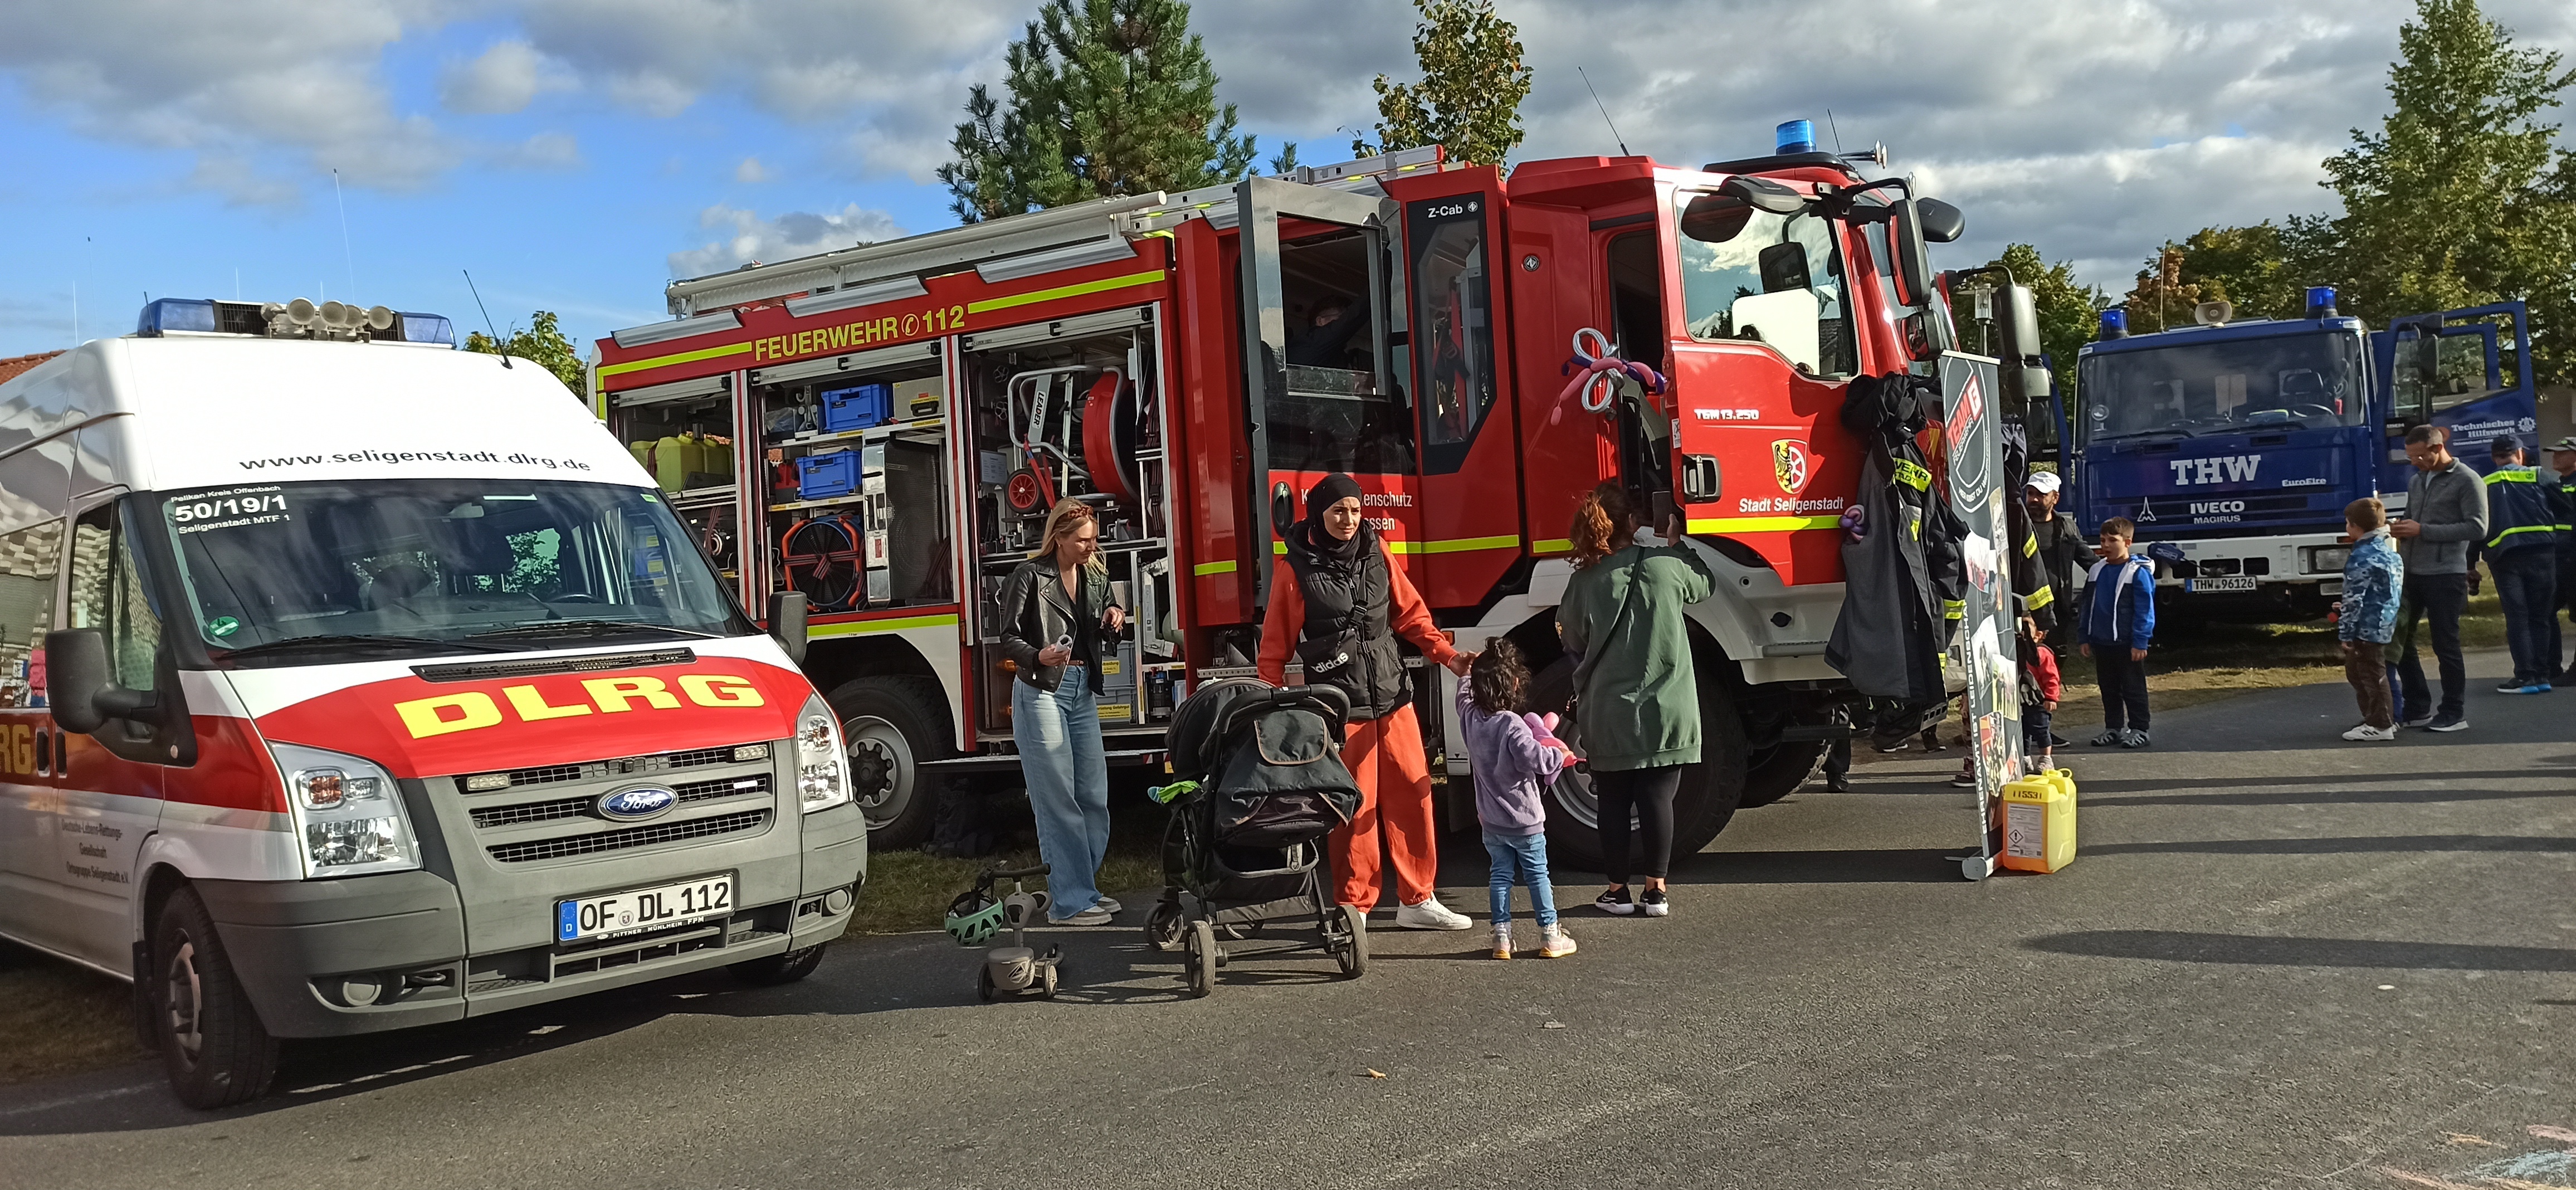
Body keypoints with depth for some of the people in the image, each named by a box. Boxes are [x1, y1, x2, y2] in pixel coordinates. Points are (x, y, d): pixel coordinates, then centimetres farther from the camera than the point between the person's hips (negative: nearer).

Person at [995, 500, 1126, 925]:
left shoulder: (1095, 576, 11)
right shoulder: (1030, 576, -9)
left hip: (1083, 691, 7)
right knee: (1057, 799, -6)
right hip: (1042, 691, -7)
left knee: (1094, 795, 10)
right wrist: (1039, 657, -30)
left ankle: (1081, 886, 24)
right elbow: (1010, 637, -11)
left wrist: (1114, 619, -2)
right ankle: (1068, 902, -2)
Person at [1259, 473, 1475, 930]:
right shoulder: (1299, 571, -5)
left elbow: (1411, 614, 10)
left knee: (1413, 793, 6)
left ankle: (1417, 900, 18)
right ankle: (1354, 907, 13)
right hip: (1341, 705, -4)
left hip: (1392, 696, 4)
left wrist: (1448, 656, -1)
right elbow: (1275, 646, -1)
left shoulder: (1377, 554, 6)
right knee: (1355, 807, -1)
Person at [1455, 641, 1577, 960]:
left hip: (1491, 822, 5)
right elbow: (1533, 758, -32)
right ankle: (1550, 936, 11)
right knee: (1538, 875, 6)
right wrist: (1560, 754, -15)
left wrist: (1470, 672, 31)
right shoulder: (1512, 725, -23)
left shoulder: (1470, 716, -2)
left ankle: (1501, 936, 10)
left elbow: (1464, 695, 20)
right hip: (1524, 820, -5)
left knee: (1501, 875, 13)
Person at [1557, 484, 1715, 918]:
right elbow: (1704, 583, 15)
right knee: (1658, 799, 6)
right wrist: (1675, 543, 25)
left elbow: (1574, 642, 8)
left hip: (1609, 717, 0)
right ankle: (1656, 890, 11)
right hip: (1666, 713, 0)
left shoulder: (1582, 583, -5)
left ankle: (1617, 890, 16)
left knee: (1614, 802, 9)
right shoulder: (1666, 566, -7)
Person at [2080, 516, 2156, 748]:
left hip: (2128, 644, -6)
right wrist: (2086, 638, 12)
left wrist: (2140, 643, -15)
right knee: (2108, 688, 14)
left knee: (2133, 688, 3)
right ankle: (2113, 728, 23)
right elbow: (2088, 606, 14)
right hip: (2101, 643, 6)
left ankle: (2138, 730, 10)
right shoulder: (2097, 571, 8)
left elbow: (2145, 610, -12)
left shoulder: (2138, 573, -10)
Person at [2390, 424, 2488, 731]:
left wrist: (2422, 531, -19)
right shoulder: (2416, 482, 16)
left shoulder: (2467, 481, -7)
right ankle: (2418, 709, 18)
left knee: (2445, 645, -2)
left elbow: (2477, 528, -15)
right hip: (2409, 573, 8)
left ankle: (2454, 714, 8)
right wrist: (2401, 528, 2)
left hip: (2444, 575, -8)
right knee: (2399, 640, 8)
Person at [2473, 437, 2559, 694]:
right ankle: (2542, 675, 5)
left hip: (2504, 556, 0)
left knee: (2517, 617, 2)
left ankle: (2525, 676, -3)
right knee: (2540, 616, 7)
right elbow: (2555, 516, 1)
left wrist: (2470, 565, 13)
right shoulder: (2539, 478, 6)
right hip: (2541, 553, 0)